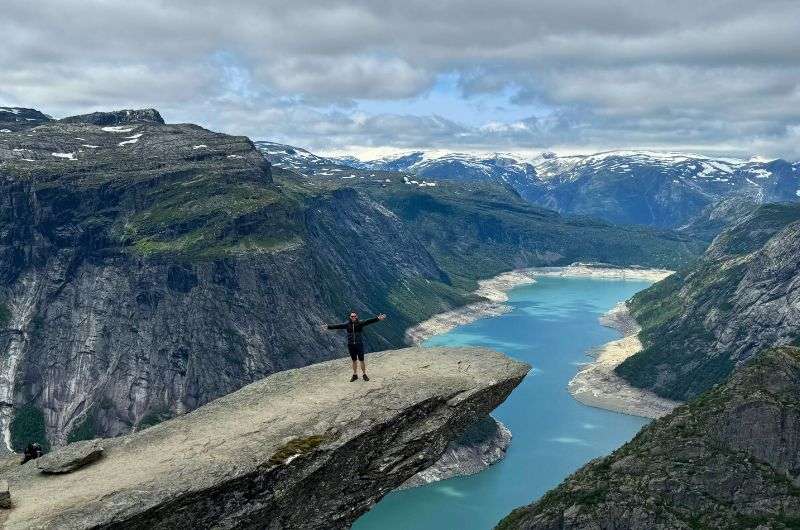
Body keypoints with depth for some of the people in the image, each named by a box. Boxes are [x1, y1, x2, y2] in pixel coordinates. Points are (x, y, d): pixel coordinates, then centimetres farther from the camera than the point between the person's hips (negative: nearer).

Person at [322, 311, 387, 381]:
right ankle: (355, 375, 25)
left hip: (359, 344, -2)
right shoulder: (347, 324, 1)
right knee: (354, 360, 14)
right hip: (351, 345, 2)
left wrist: (378, 318, -31)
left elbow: (368, 321, -17)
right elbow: (337, 326, -3)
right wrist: (328, 326, -12)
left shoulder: (360, 323, -6)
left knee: (361, 360, 4)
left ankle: (364, 374, 18)